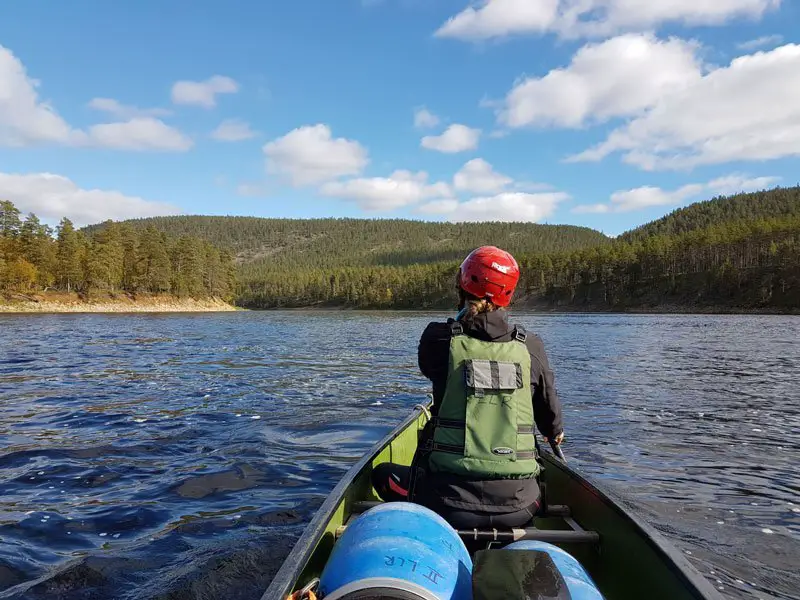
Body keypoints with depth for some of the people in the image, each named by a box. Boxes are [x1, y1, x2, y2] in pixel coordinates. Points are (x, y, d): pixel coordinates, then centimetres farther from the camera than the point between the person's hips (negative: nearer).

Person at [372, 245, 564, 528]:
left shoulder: (438, 338, -8)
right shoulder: (531, 346, -1)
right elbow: (551, 418, 12)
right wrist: (555, 432, 36)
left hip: (448, 501, -3)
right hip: (518, 506, 3)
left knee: (382, 472, 24)